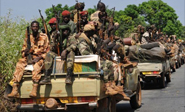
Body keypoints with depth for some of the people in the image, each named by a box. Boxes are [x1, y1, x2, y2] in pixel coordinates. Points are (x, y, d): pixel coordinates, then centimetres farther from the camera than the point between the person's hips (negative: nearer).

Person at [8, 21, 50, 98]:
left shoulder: (44, 37, 2)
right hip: (29, 58, 4)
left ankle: (34, 90, -48)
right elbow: (23, 51, 15)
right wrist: (25, 52, -10)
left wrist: (39, 58, -17)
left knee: (37, 65, -38)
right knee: (20, 63, -26)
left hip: (40, 58, -4)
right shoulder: (28, 38, 12)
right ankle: (15, 90, -33)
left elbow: (47, 51, -2)